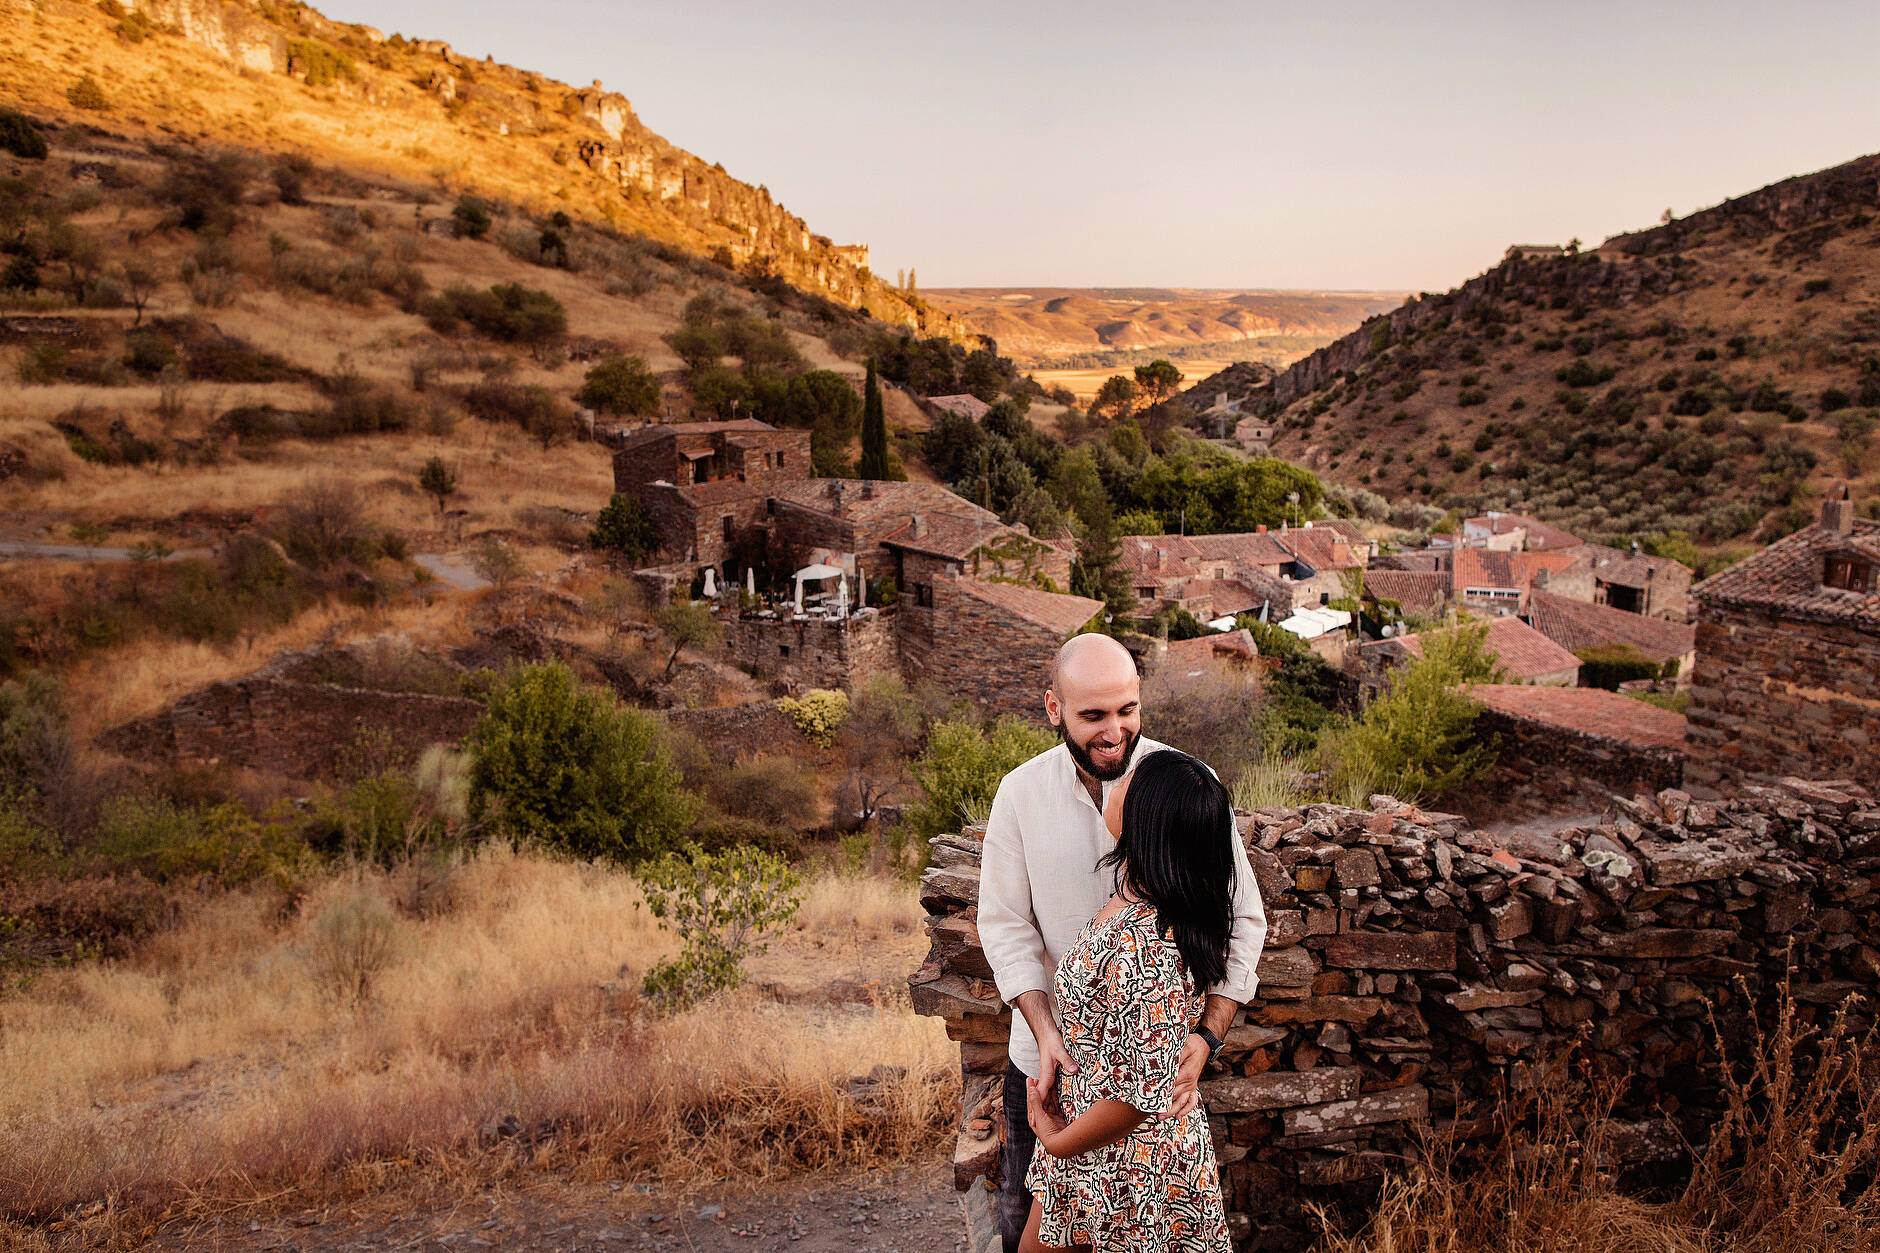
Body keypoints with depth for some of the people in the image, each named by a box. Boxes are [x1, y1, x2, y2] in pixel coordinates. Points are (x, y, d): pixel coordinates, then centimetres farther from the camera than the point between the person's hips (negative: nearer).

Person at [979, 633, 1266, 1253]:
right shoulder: (1021, 793, -8)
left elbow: (1241, 919, -8)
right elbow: (1006, 924, -4)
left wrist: (1207, 1034, -18)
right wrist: (1044, 1028, -17)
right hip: (1047, 1055, 1)